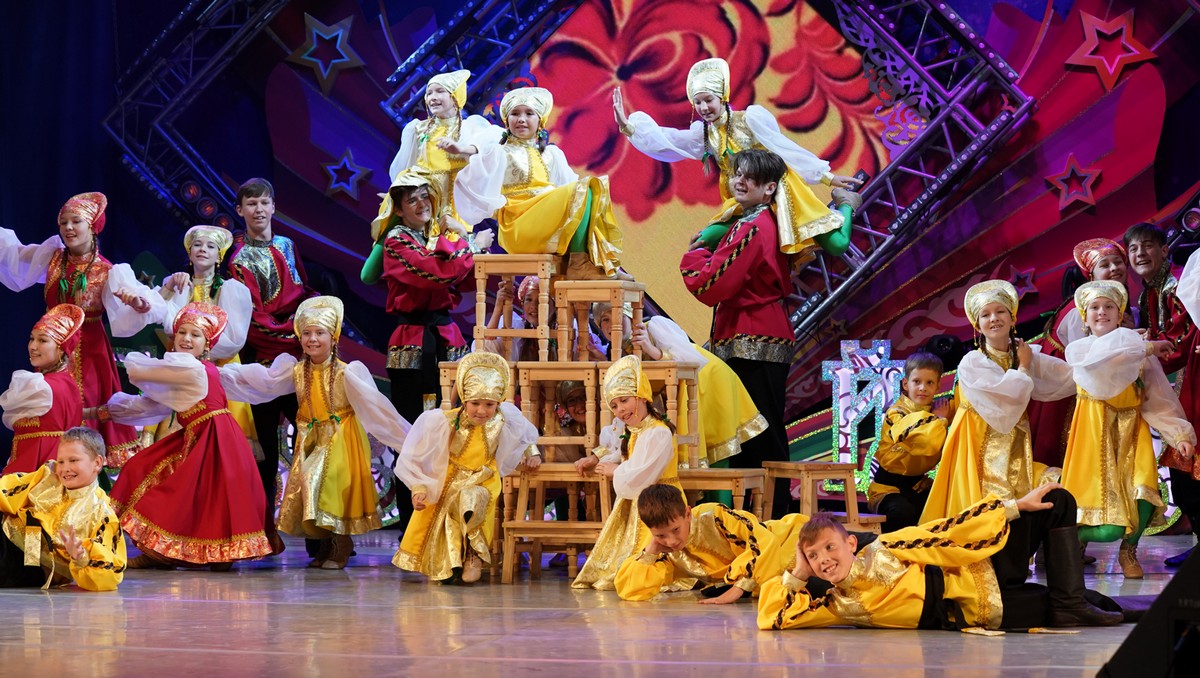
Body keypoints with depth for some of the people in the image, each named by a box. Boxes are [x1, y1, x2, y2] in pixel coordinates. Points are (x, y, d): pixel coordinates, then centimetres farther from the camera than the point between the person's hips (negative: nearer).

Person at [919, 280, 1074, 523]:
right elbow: (1010, 395, -19)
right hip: (984, 452, -5)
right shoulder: (971, 363, -8)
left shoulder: (1023, 354, 7)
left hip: (1015, 453, 5)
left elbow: (1073, 375, 2)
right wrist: (1023, 366, -3)